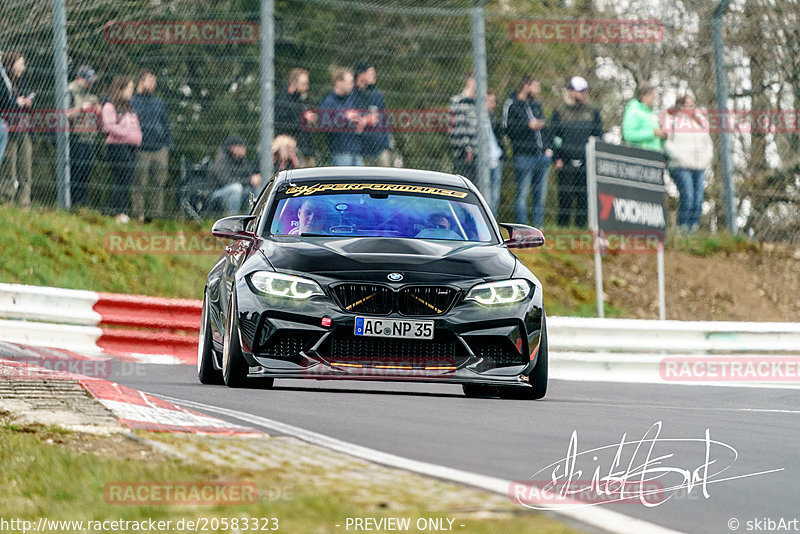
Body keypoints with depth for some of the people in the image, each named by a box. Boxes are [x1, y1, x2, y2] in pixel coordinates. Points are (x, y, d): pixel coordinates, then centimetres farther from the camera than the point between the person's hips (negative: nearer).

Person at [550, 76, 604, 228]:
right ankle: (563, 226, -1)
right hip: (566, 162, -2)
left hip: (587, 163, 2)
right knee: (566, 196, -5)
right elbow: (554, 136, 4)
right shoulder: (560, 112, 5)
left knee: (584, 197, 0)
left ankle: (581, 225, 5)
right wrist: (557, 157, -5)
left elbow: (598, 136, 14)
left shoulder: (592, 112, 12)